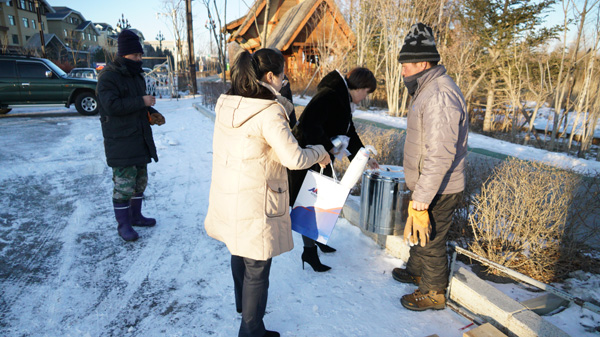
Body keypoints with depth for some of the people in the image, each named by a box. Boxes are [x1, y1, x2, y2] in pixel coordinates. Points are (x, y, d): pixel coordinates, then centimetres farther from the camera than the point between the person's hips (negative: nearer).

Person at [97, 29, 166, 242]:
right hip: (120, 142, -9)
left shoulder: (136, 75, 16)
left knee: (140, 180, 16)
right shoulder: (108, 77, -12)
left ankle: (135, 216, 30)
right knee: (124, 184, -5)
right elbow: (111, 105, -24)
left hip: (140, 139, 9)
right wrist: (141, 102, -21)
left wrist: (151, 114, 6)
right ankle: (123, 224, 8)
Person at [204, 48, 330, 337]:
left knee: (240, 253, 29)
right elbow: (294, 158, -26)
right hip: (255, 204, -8)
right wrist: (319, 152, -7)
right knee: (257, 269, 9)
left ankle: (242, 303, 53)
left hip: (226, 195, 8)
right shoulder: (269, 112, -22)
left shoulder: (226, 104, 1)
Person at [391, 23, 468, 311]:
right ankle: (416, 271, 48)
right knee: (417, 232, 25)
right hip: (425, 185, 10)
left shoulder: (440, 96, -26)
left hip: (438, 191, -10)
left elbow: (440, 156, -30)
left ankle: (433, 293, 29)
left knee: (430, 240, 8)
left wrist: (421, 202, -27)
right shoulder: (429, 90, 9)